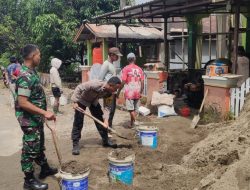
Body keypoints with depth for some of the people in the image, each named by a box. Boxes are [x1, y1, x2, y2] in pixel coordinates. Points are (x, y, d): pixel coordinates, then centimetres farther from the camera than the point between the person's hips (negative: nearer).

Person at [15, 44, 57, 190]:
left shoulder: (32, 71, 5)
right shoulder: (25, 76, -24)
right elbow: (22, 103, -29)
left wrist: (42, 114, 20)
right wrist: (45, 112, -30)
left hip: (36, 117, 9)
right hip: (29, 119, -9)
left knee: (39, 145, 22)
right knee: (30, 149, 3)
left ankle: (45, 169, 39)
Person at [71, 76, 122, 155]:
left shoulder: (109, 93, -20)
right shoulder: (95, 84, -39)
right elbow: (79, 88, -31)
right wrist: (75, 102, -32)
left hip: (93, 101, 6)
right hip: (82, 100, -6)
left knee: (100, 120, 6)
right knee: (78, 122, -8)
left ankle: (105, 140, 19)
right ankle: (75, 144, -1)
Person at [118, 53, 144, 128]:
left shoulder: (126, 69, -6)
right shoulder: (139, 69, 7)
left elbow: (123, 81, -11)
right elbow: (142, 81, 6)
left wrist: (119, 91, -3)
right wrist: (141, 92, 15)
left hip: (129, 92, -4)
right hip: (137, 92, 4)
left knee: (131, 109, -3)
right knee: (135, 109, 13)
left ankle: (134, 121, -18)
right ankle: (132, 123, 21)